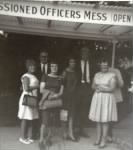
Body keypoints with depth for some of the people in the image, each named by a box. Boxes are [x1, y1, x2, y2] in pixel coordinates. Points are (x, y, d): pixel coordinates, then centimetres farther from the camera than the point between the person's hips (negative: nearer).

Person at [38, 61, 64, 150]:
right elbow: (41, 90, -2)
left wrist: (57, 95, -16)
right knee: (45, 121, -10)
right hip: (46, 101, -2)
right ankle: (41, 140, -2)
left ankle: (48, 138, 20)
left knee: (51, 121, 5)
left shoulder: (60, 79, 10)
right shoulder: (45, 77, 4)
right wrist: (51, 93, -12)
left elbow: (61, 92, 4)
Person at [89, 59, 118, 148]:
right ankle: (98, 138, 21)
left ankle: (104, 141, 6)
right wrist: (97, 87, -7)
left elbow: (112, 88, -11)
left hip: (107, 98, -5)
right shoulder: (97, 75, 11)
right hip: (97, 98, 5)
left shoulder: (112, 75, -5)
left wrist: (101, 89, -10)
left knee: (105, 120, -3)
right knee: (98, 119, 9)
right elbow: (93, 86, 13)